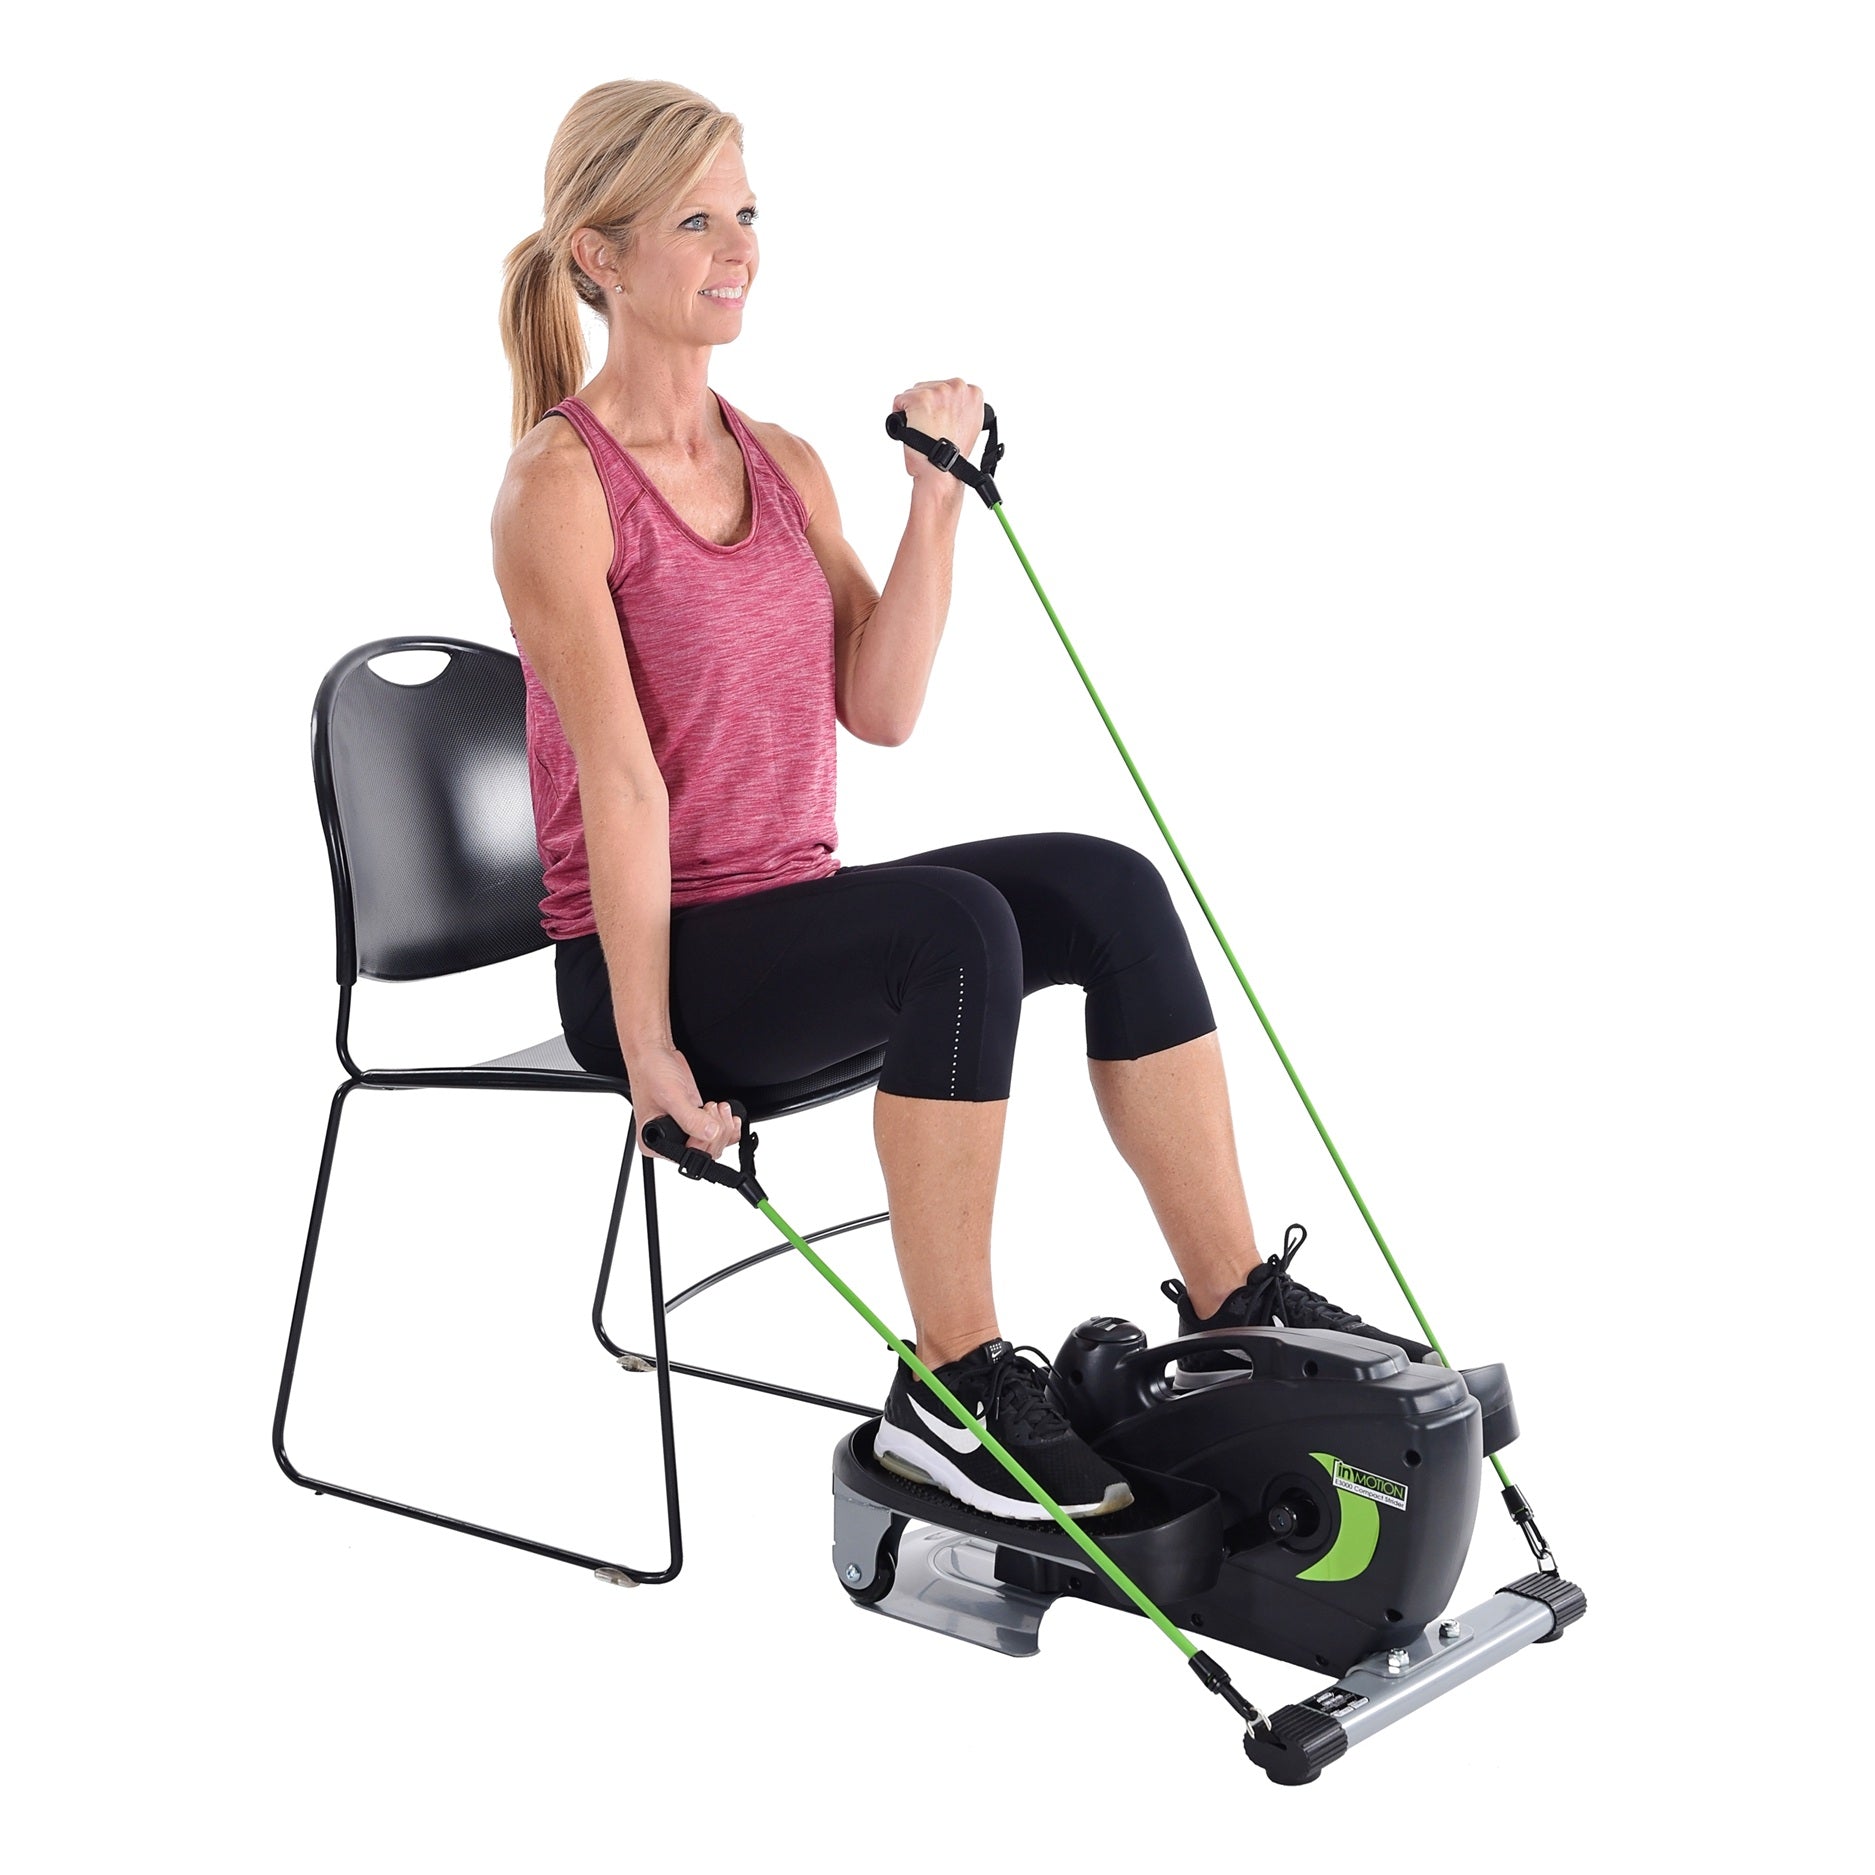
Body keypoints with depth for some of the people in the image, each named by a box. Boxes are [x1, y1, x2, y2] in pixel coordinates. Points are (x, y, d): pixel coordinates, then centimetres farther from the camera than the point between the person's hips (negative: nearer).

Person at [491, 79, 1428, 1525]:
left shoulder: (785, 467, 11)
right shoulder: (559, 484, -10)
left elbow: (878, 710, 2)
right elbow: (619, 775, -18)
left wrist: (939, 498, -5)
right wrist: (648, 1045, -20)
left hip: (795, 908, 7)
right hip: (657, 954, -7)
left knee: (1106, 888, -16)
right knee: (957, 923, -32)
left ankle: (1233, 1310, -11)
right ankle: (950, 1394, -23)